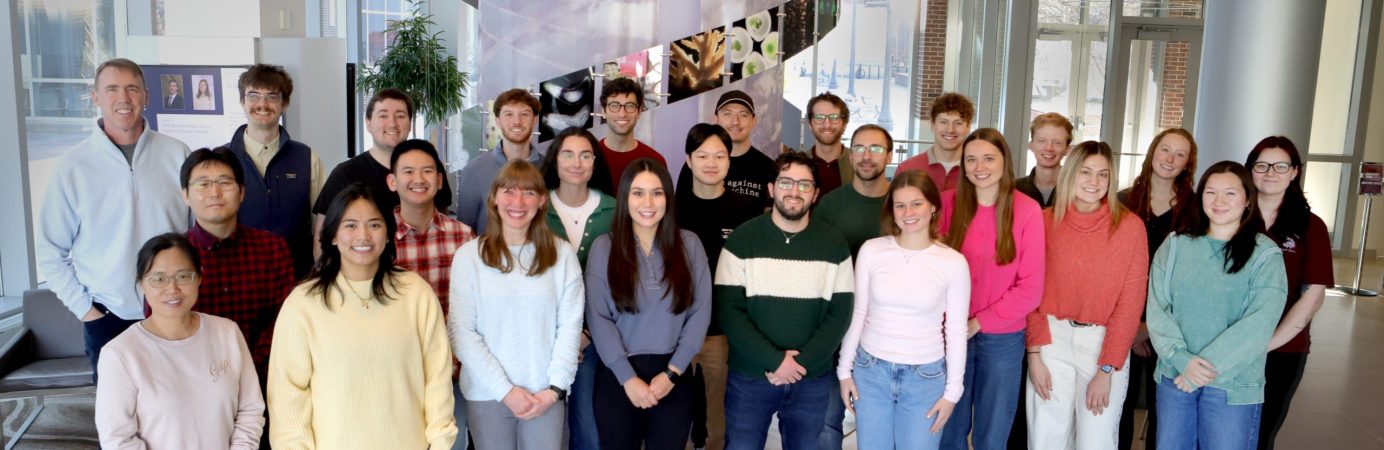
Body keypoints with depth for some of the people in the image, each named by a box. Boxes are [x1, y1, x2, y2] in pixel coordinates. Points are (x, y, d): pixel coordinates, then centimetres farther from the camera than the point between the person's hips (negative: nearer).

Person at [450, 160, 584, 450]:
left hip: (546, 394, 1)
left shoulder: (562, 255, 1)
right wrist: (504, 389, -10)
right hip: (487, 394, 0)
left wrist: (555, 388, -8)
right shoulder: (469, 256, -3)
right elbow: (462, 331, -6)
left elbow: (570, 326, 0)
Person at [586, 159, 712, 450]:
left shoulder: (689, 244, 1)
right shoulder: (605, 246, -1)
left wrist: (672, 372, -8)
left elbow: (700, 312, -1)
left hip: (673, 376, 1)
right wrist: (628, 377, -11)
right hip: (618, 376, 0)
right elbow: (598, 318, -6)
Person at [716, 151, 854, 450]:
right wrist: (774, 360, -17)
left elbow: (840, 313, -2)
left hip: (812, 380, 2)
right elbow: (729, 311, -9)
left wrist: (802, 362, -13)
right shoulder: (742, 240, -5)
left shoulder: (834, 245, 1)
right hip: (749, 377, -1)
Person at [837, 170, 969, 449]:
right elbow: (857, 314, 3)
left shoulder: (953, 262, -8)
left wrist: (952, 390, 0)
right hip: (871, 370, 1)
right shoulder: (871, 251, -5)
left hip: (925, 376, -1)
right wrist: (845, 369, 5)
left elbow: (956, 330, -2)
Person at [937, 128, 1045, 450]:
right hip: (951, 334, 2)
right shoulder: (949, 203, -3)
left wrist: (979, 322, -13)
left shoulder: (1027, 211, -9)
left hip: (1002, 338, -1)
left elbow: (1031, 288, -8)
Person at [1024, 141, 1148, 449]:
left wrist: (1107, 369, -7)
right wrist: (1034, 354, -4)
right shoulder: (1047, 221, -1)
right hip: (1053, 339, 1)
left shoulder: (1129, 226, -6)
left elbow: (1131, 301, -5)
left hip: (1105, 342, -1)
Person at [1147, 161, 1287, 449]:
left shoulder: (1265, 255, -4)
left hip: (1233, 385, -2)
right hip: (1174, 376, 3)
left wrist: (1207, 366, -18)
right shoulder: (1175, 245, 3)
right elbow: (1157, 309, -3)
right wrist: (1182, 359, -16)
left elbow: (1259, 324, -13)